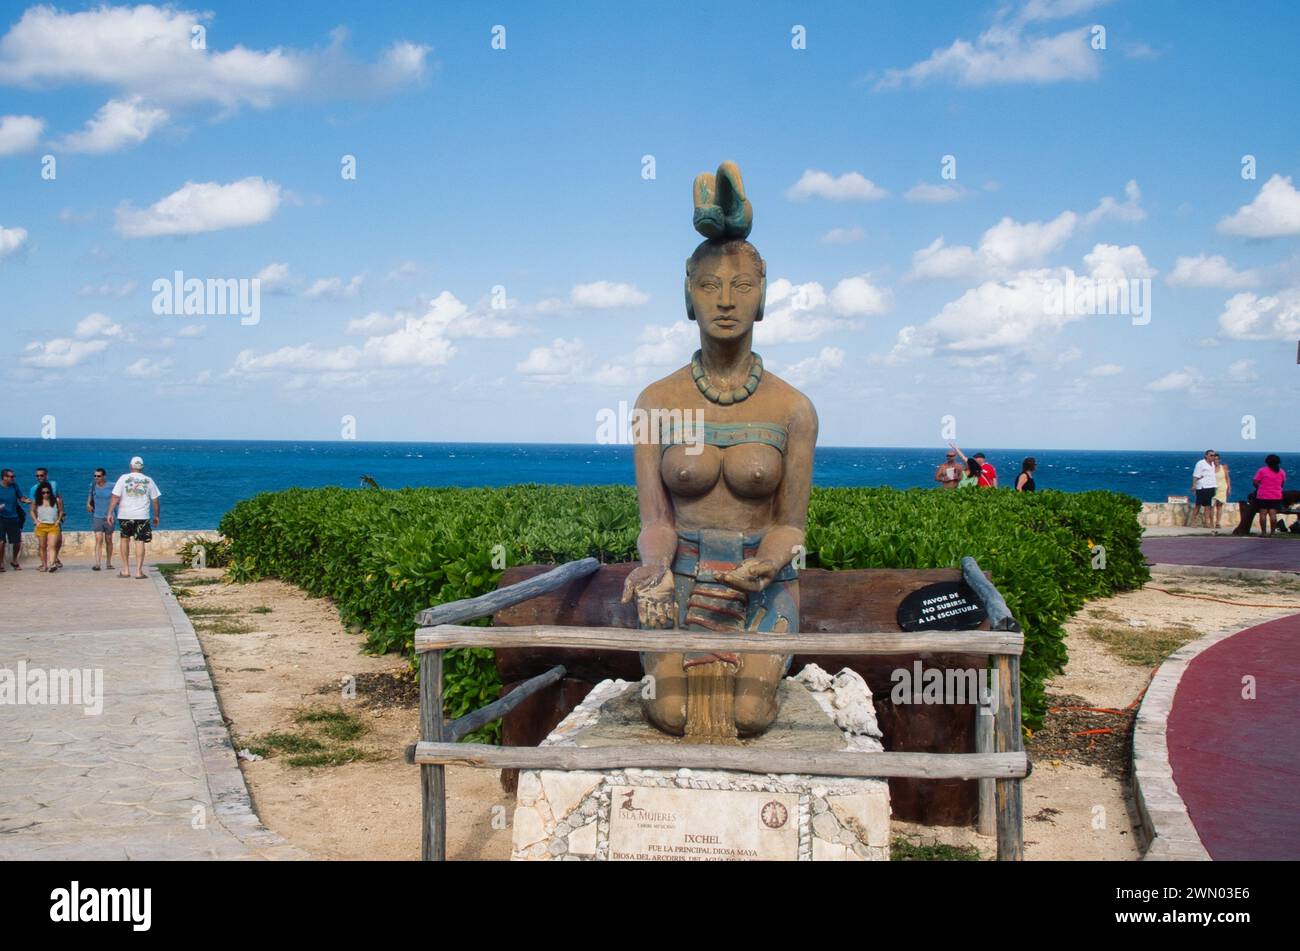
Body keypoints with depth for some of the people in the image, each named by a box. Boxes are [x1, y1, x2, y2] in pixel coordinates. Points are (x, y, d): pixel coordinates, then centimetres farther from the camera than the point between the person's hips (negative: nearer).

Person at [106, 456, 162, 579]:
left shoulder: (123, 478, 0)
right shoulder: (148, 481, 4)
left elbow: (115, 497, -5)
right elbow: (155, 501, 8)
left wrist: (110, 513, 0)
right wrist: (157, 516, 19)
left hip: (125, 515, 0)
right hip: (142, 516, 0)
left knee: (125, 539, 16)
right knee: (140, 542, -1)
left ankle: (126, 570, 16)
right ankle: (139, 571, -7)